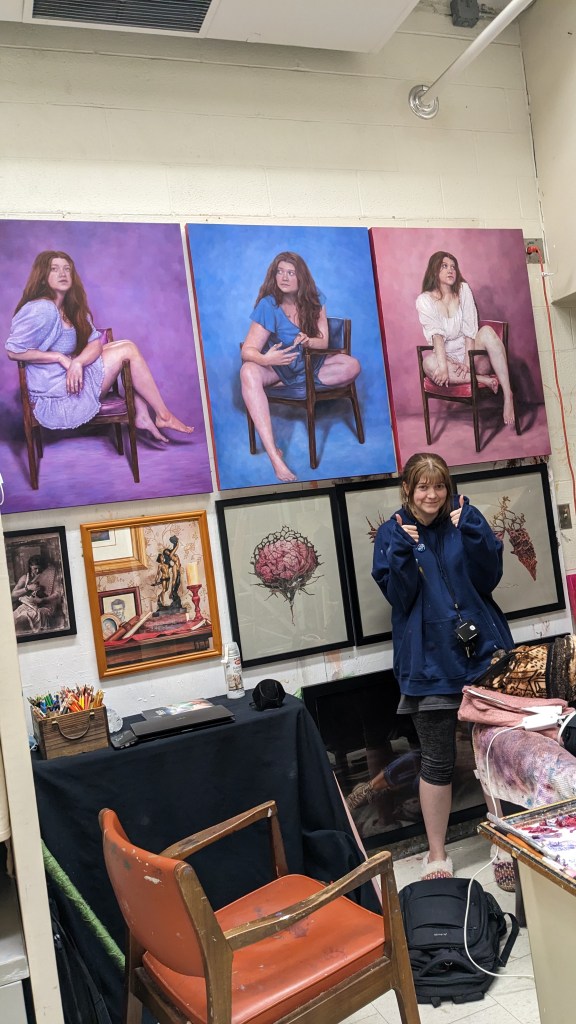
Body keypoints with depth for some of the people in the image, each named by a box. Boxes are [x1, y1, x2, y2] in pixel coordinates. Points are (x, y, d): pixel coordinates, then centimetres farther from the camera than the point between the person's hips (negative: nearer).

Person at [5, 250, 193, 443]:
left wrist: (76, 363, -22)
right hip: (56, 396, -9)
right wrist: (60, 358, -20)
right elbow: (13, 350, -22)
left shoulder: (71, 308, 9)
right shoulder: (41, 310, -19)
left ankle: (142, 416, -1)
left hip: (69, 377, 9)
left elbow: (95, 343, 0)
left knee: (126, 346, 7)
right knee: (128, 350, -7)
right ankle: (163, 416, -1)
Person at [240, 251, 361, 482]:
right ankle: (273, 454, -51)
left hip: (308, 363, 4)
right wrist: (265, 359, -47)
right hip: (276, 365, -3)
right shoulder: (268, 305, -17)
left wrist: (308, 341, -34)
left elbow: (323, 342, -10)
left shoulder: (314, 300, -7)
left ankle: (287, 384, -15)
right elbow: (248, 350, -23)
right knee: (248, 373, -39)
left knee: (352, 366, -20)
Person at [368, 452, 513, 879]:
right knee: (438, 761, 5)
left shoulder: (464, 520, 5)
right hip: (431, 660, -2)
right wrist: (403, 548, -19)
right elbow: (399, 595, -8)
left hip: (482, 649, 2)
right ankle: (436, 852, 23)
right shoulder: (392, 533, 0)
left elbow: (490, 576, -4)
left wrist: (470, 530, -13)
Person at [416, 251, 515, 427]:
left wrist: (467, 361, -20)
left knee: (487, 331, -29)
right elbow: (436, 334, -17)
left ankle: (507, 396, -36)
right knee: (429, 363, -34)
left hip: (471, 353, 2)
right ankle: (484, 380, -28)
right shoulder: (424, 300, -3)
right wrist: (443, 365, -32)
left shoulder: (464, 289, 2)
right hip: (447, 356, -1)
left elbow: (470, 329, -7)